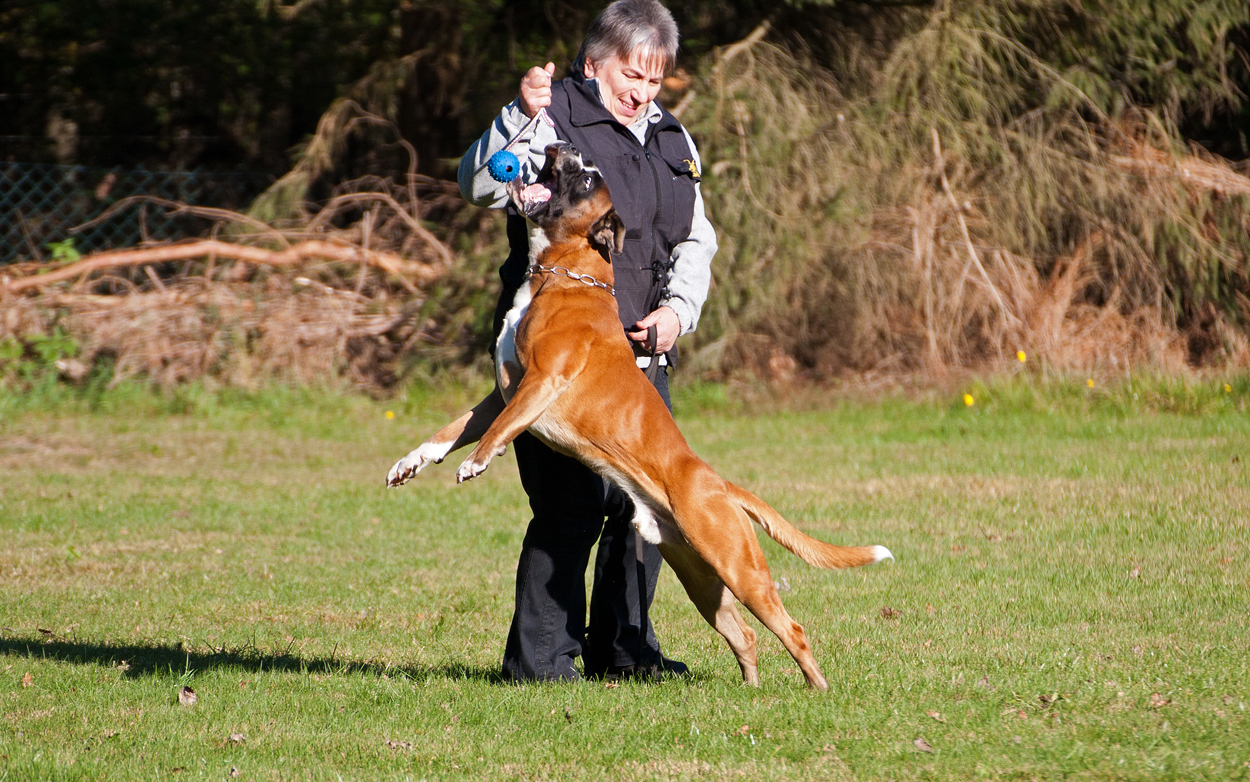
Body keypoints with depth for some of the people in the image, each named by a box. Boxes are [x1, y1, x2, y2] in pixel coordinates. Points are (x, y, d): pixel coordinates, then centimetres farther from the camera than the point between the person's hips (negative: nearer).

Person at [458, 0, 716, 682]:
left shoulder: (671, 139, 17)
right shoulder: (556, 117, -5)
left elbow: (695, 241, 21)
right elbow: (481, 184, -19)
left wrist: (679, 308, 3)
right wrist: (520, 118, -34)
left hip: (643, 349, 7)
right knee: (573, 501, -13)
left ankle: (622, 647, 22)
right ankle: (540, 657, -6)